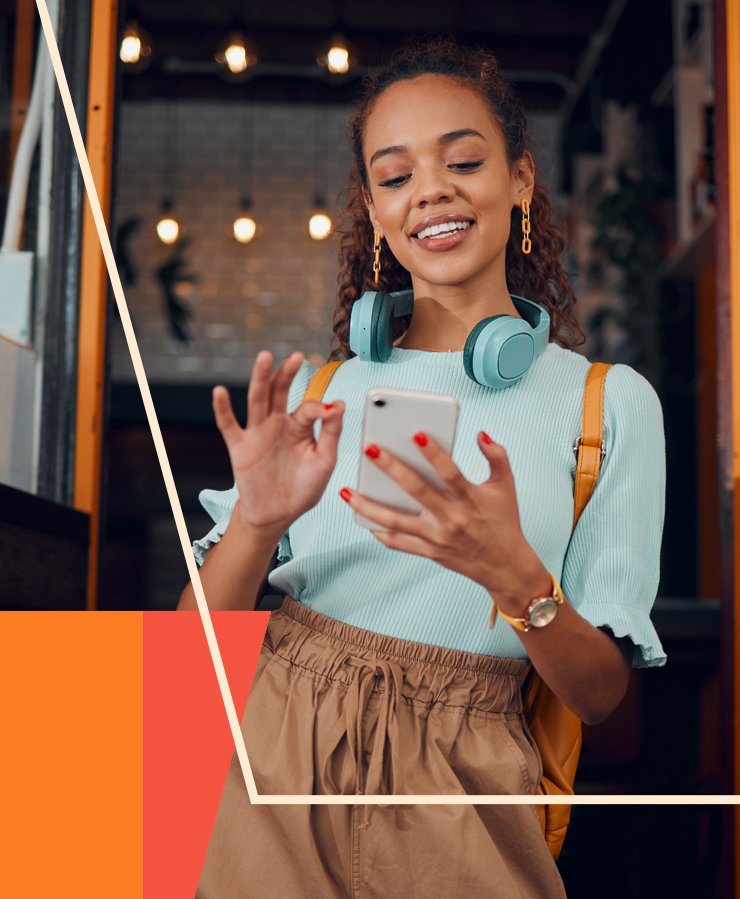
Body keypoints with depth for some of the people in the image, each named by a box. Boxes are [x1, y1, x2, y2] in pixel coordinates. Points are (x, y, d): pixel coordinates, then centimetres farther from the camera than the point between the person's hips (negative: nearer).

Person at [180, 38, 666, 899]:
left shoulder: (609, 401, -3)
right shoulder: (316, 392, 2)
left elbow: (600, 692, -5)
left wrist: (513, 575, -25)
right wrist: (257, 521, -20)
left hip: (454, 797, -1)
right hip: (280, 773, 2)